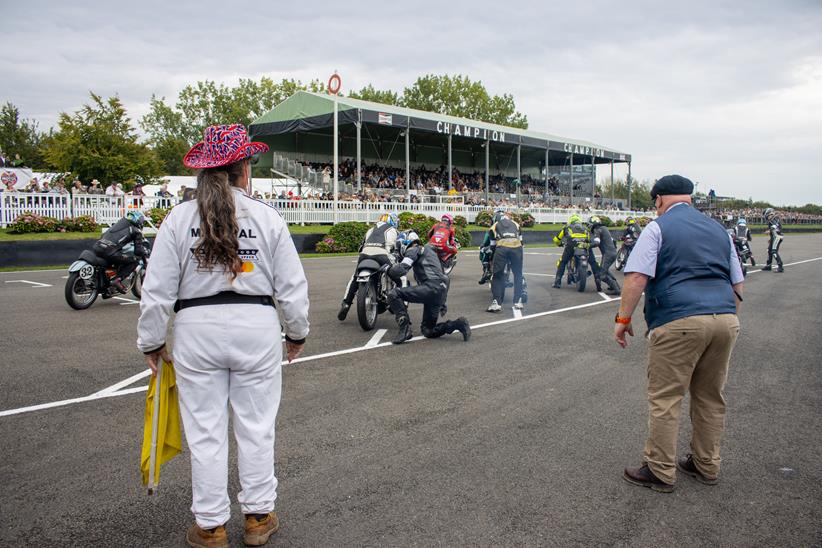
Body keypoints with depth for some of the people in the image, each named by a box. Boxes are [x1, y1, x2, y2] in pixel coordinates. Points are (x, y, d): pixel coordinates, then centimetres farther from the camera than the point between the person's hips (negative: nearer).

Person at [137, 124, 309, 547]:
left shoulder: (178, 218, -3)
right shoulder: (268, 217, -4)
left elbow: (157, 291, -2)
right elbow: (291, 287, -1)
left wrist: (151, 342, 10)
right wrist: (296, 332, 13)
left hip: (197, 330, 0)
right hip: (257, 328, 0)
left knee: (205, 432, 11)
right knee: (256, 427, 13)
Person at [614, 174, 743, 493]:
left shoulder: (657, 228, 1)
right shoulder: (718, 230, 20)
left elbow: (636, 278, -10)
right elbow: (737, 285, 22)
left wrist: (623, 318, -4)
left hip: (679, 323, -7)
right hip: (725, 319, 7)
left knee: (665, 399, 3)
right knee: (710, 397, 18)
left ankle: (660, 472, 12)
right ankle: (707, 467, 31)